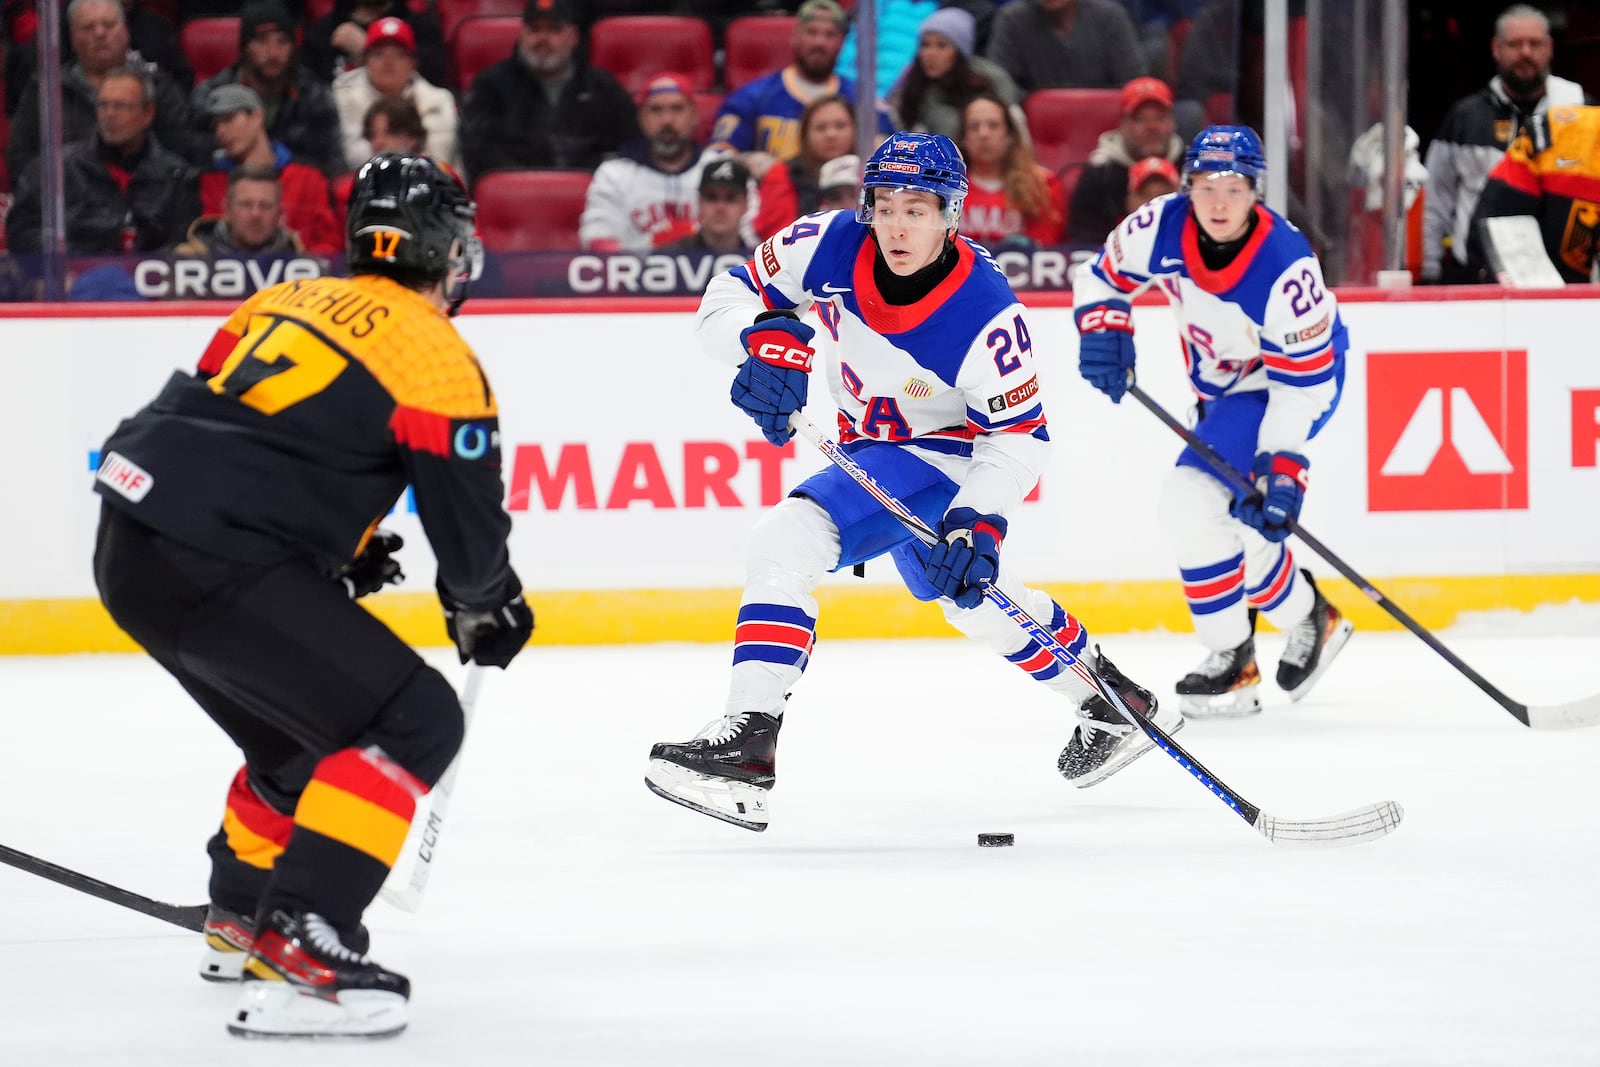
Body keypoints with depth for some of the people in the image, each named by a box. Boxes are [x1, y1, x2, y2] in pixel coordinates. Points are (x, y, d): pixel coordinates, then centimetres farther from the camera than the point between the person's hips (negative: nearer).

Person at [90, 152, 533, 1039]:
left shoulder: (286, 304, 20)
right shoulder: (435, 358, -3)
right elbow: (471, 532, 0)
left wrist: (338, 551, 30)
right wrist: (485, 607, 22)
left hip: (131, 548, 9)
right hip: (214, 565, -9)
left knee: (304, 730, 28)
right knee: (412, 724, -6)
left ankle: (241, 919, 43)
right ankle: (291, 949, -17)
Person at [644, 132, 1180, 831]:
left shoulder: (984, 315, -30)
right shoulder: (830, 247, -19)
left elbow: (1019, 434, -21)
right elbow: (727, 296, -11)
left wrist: (980, 522, -33)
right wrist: (765, 339, -32)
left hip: (947, 453, -8)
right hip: (877, 448, 8)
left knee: (788, 543, -26)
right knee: (975, 603, 28)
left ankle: (747, 747, -33)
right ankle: (1114, 704, 48)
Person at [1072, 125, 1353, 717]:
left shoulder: (1286, 267, -34)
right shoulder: (1161, 226, -20)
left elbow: (1302, 379, -29)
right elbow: (1103, 273, 0)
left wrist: (1284, 469, -34)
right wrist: (1103, 330, -19)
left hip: (1293, 375, -7)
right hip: (1222, 378, 7)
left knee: (1195, 499, -21)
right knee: (1231, 518, 16)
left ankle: (1232, 659, -9)